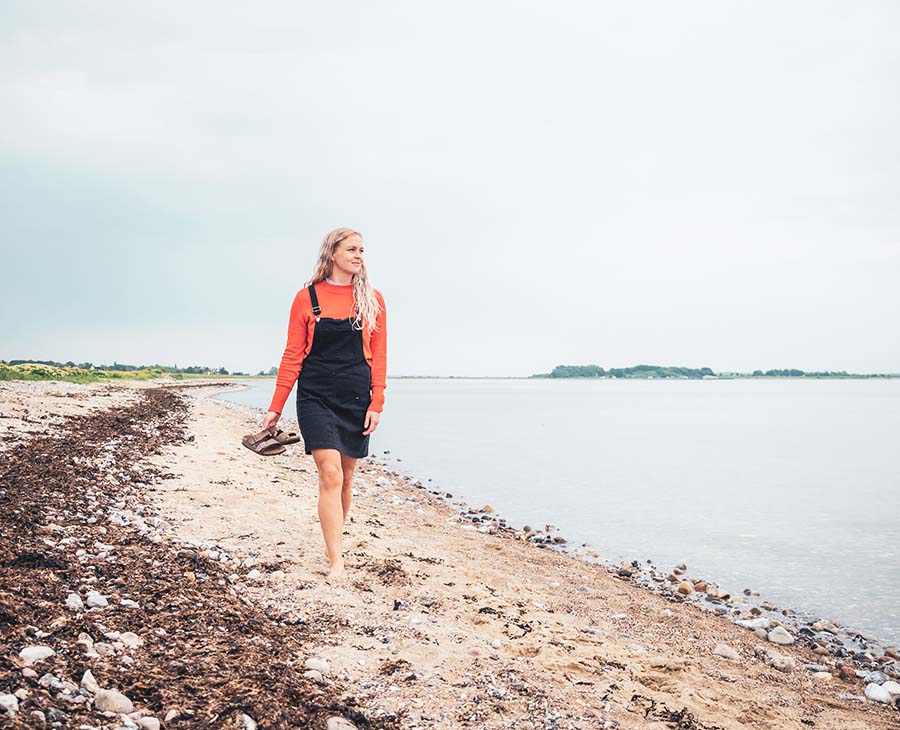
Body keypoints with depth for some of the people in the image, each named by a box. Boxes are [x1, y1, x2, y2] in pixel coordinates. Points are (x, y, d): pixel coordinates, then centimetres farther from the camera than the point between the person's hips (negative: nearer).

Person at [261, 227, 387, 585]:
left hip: (356, 399, 2)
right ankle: (336, 562, -10)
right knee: (330, 475, -12)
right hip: (316, 397, -2)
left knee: (345, 477, 9)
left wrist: (376, 403, -4)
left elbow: (378, 355, 3)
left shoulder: (372, 299, 5)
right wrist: (276, 407, 0)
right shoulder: (307, 297, 1)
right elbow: (292, 355, 2)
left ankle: (335, 542, 28)